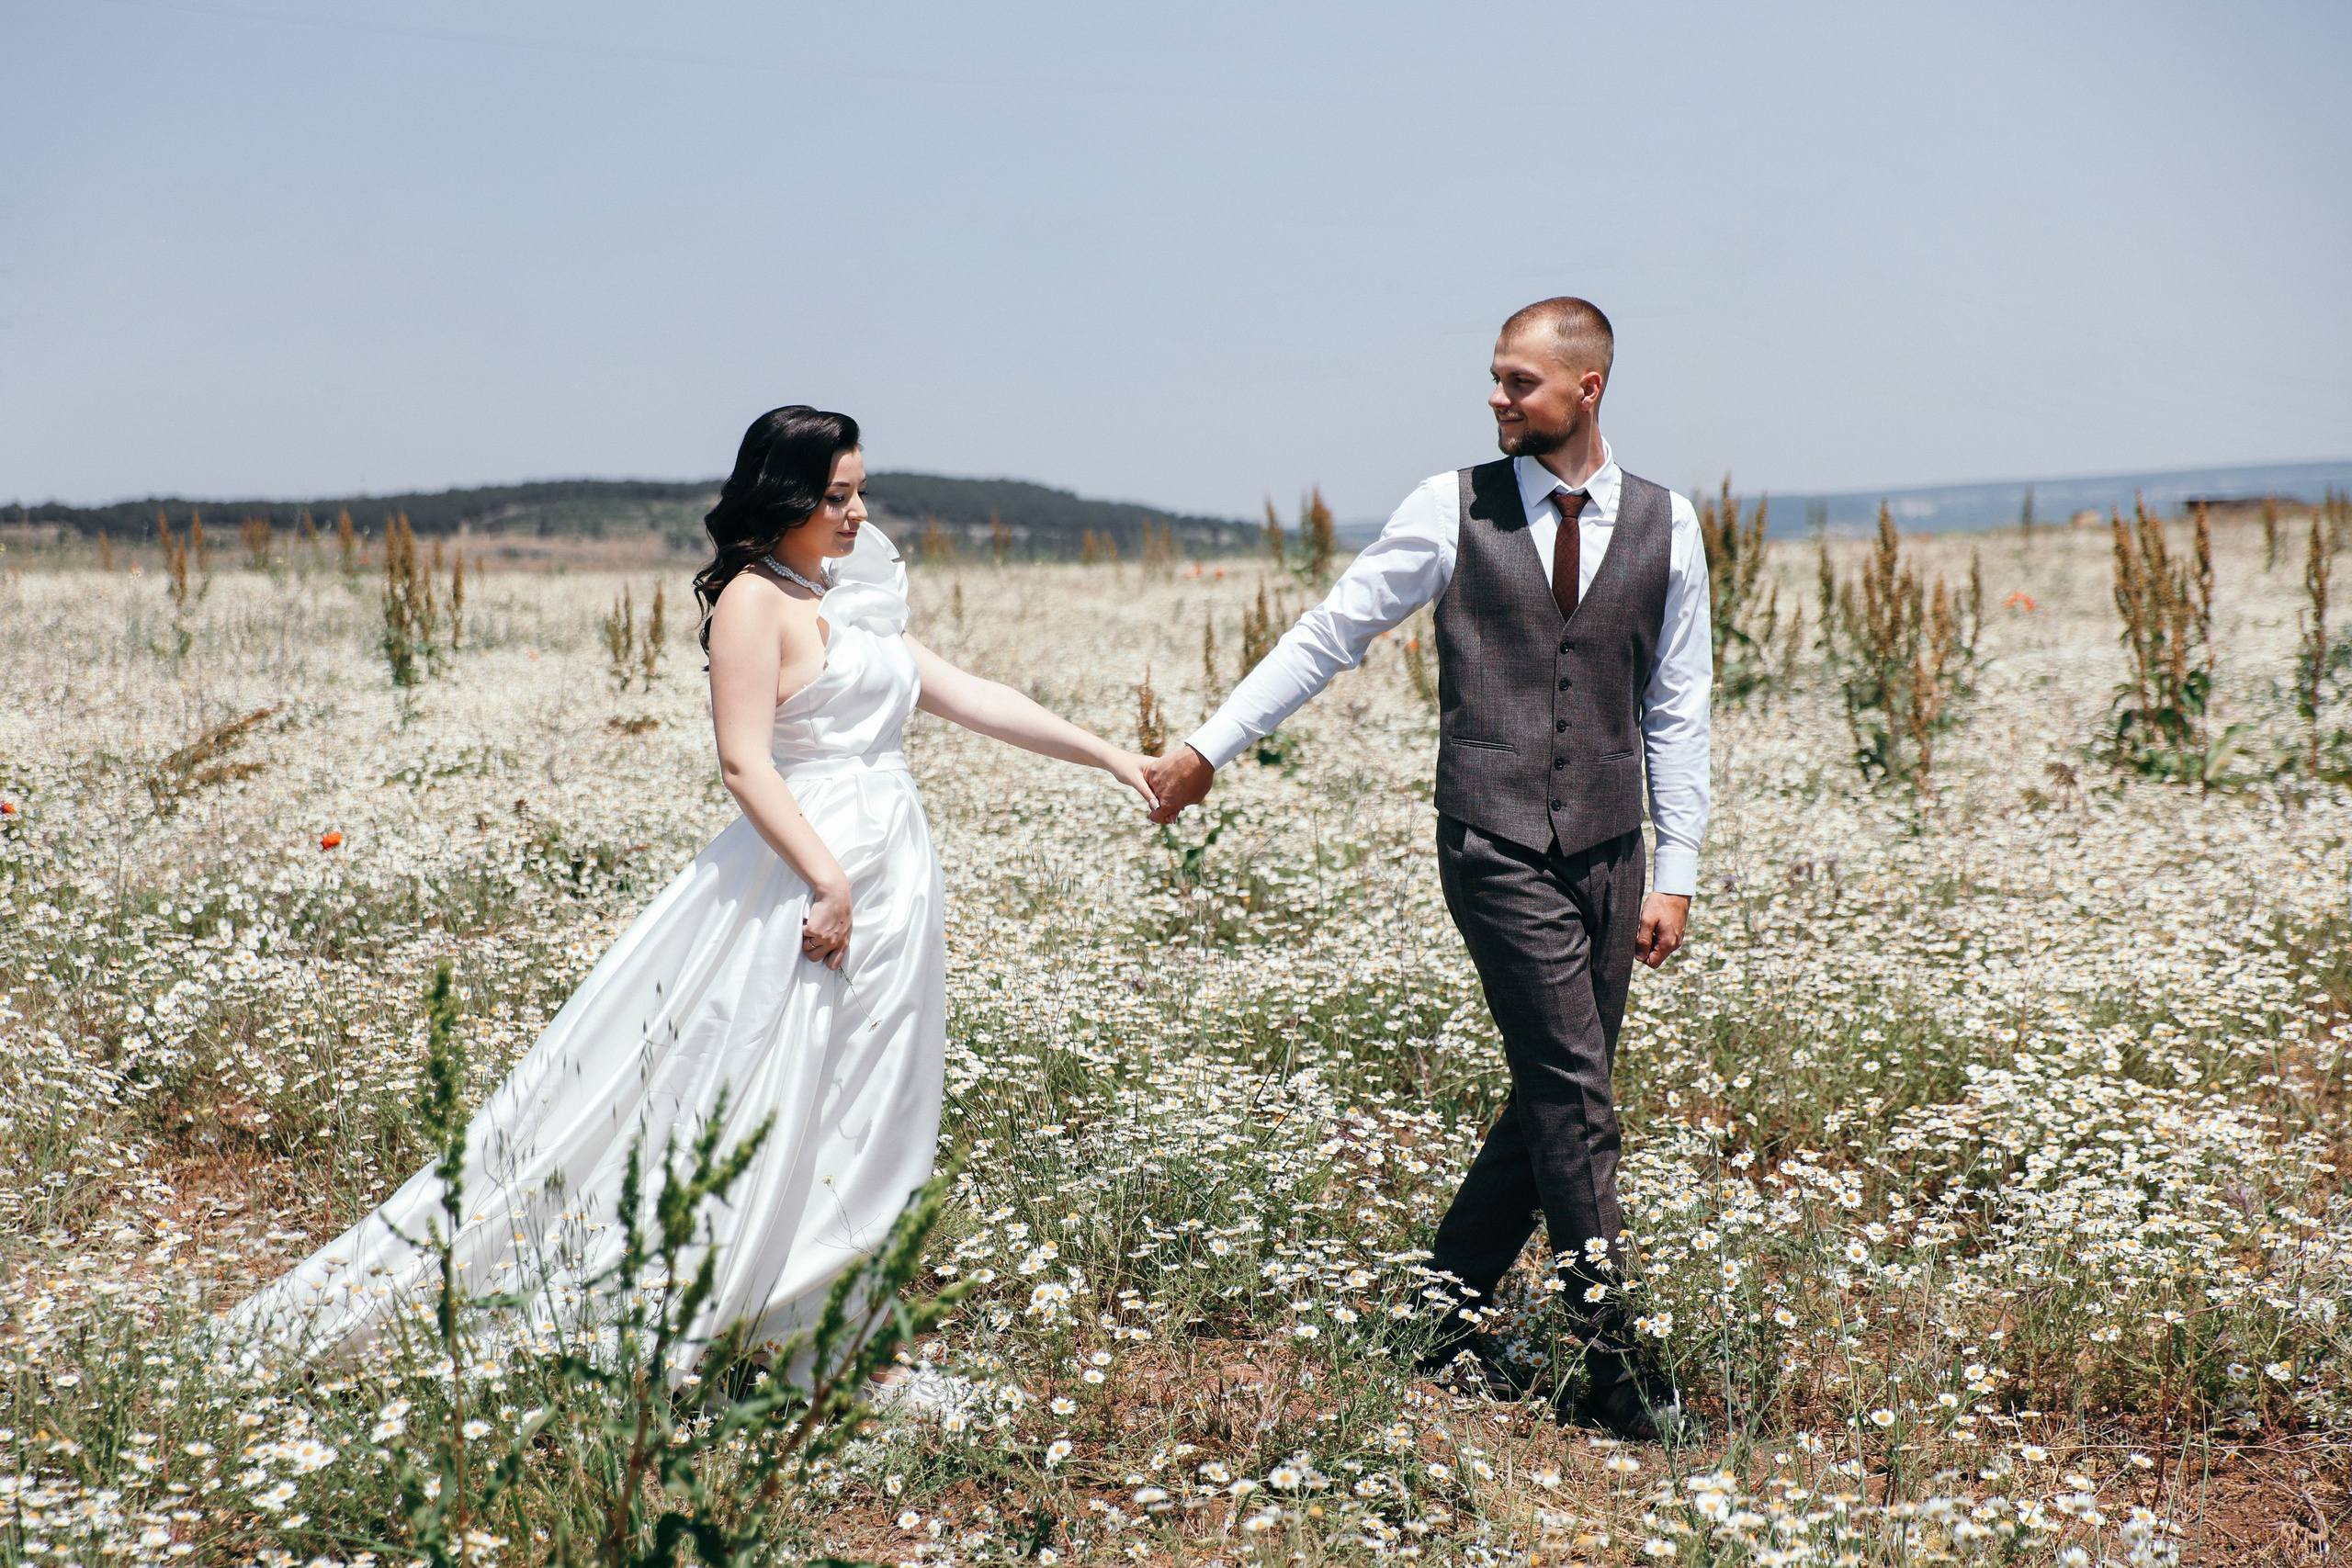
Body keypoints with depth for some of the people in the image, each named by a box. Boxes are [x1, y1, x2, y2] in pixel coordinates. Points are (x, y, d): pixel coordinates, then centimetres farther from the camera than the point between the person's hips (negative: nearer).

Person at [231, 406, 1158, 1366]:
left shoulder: (851, 604, 18)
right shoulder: (753, 600, -7)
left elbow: (970, 696, 17)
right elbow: (744, 760, -16)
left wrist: (1107, 756, 14)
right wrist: (828, 880, -23)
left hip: (888, 883, 9)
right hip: (803, 878, -9)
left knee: (857, 1124, 9)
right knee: (751, 1111, -7)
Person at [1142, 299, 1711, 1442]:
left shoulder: (1664, 525, 6)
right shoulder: (1453, 509, 1)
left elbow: (1678, 711, 9)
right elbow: (1329, 633, 4)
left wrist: (1678, 873, 4)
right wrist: (1210, 746, 0)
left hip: (1608, 847, 3)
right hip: (1495, 842, -3)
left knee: (1555, 1100, 6)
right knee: (1571, 1094, -8)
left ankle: (1447, 1317, 21)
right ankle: (1611, 1363, -1)